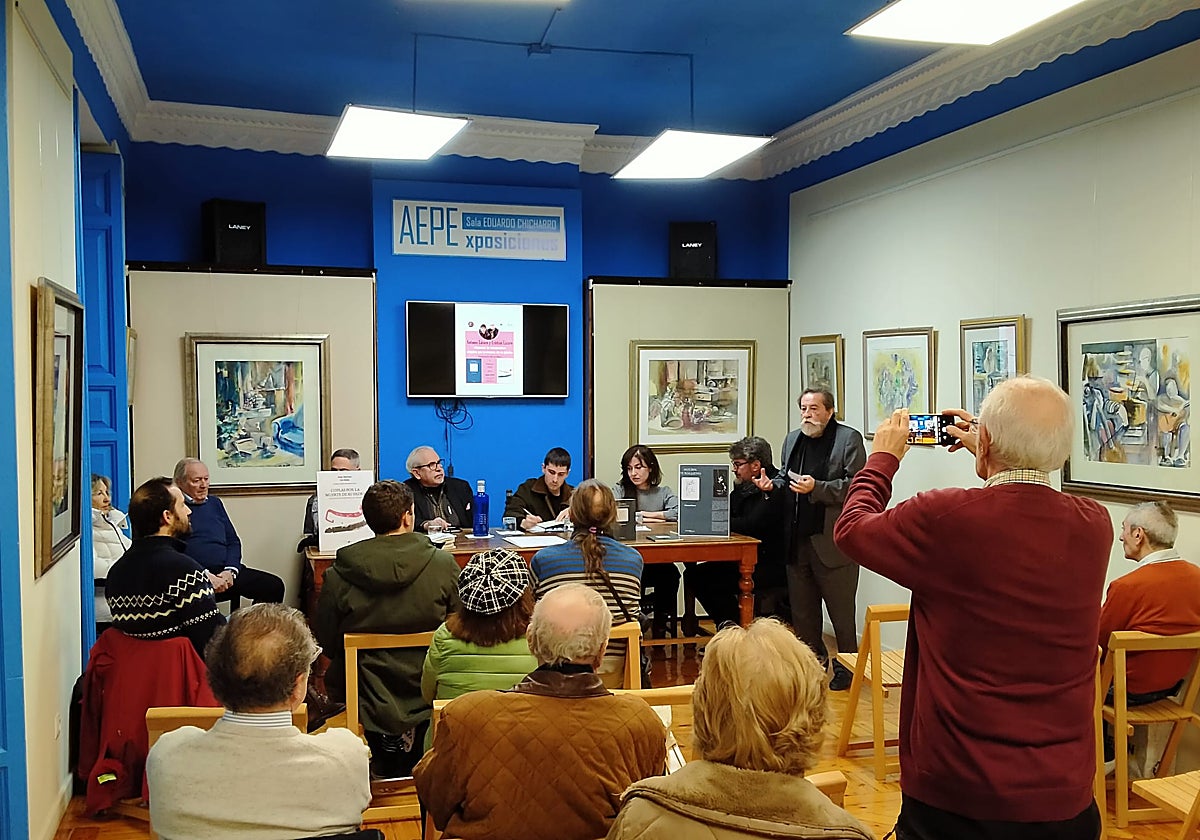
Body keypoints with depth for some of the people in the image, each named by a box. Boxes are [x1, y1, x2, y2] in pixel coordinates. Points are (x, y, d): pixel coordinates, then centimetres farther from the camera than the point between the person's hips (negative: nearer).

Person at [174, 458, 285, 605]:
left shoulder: (214, 503, 22)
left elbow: (233, 541, 22)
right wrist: (206, 577, -17)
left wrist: (230, 571, 2)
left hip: (225, 572, 6)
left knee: (274, 585, -12)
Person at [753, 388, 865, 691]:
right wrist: (772, 484, 6)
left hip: (831, 541, -7)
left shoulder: (848, 439, -5)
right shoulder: (792, 439, 15)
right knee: (801, 608, 14)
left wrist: (816, 488, -22)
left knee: (841, 610, 4)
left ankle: (846, 667, 18)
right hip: (797, 539, 7)